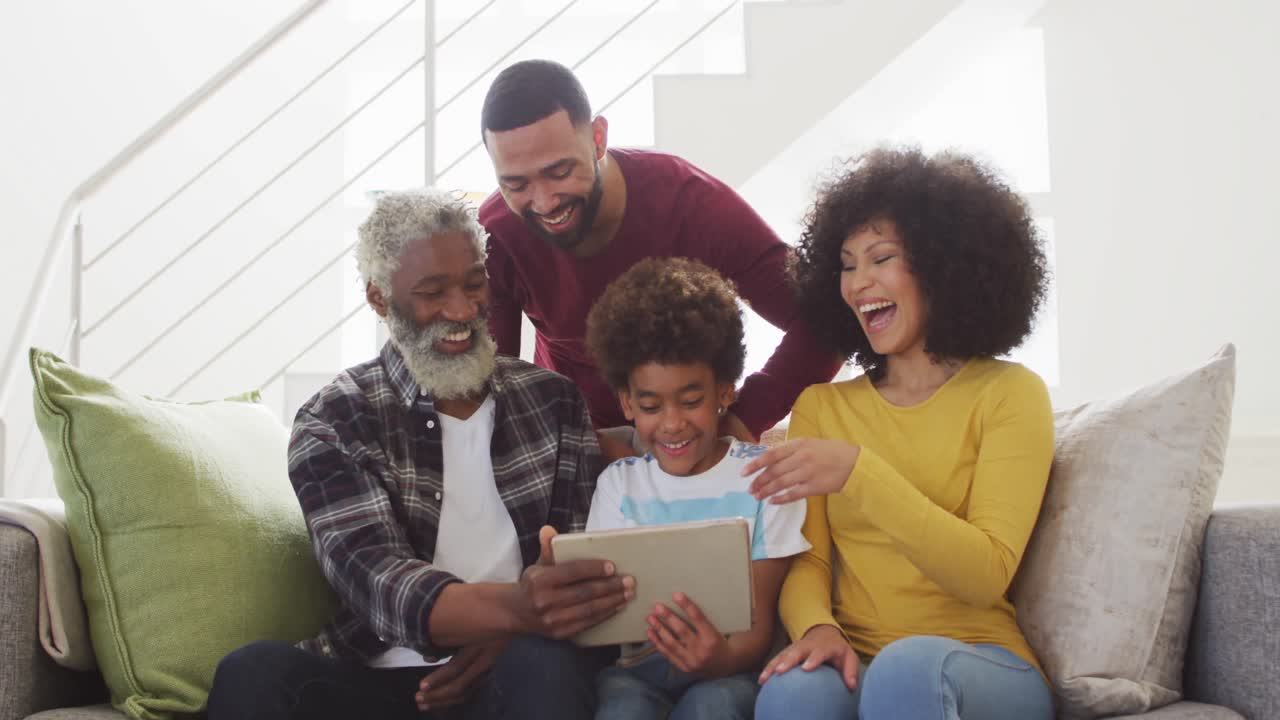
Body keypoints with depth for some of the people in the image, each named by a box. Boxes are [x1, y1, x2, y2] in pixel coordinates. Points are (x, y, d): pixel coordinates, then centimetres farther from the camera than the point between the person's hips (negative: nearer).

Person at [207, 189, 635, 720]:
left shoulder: (553, 399, 11)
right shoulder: (331, 424, 2)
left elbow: (583, 552, 6)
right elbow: (374, 579, -13)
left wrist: (512, 634, -17)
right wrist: (513, 607, -34)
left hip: (513, 675, 0)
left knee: (545, 662, -35)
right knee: (252, 673, -29)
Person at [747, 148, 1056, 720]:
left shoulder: (1009, 393, 1)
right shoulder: (819, 405, 12)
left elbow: (988, 576, -10)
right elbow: (808, 561, 6)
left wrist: (858, 472, -21)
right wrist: (816, 624, -17)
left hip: (981, 667, -1)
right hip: (856, 663, 2)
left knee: (908, 666, -35)